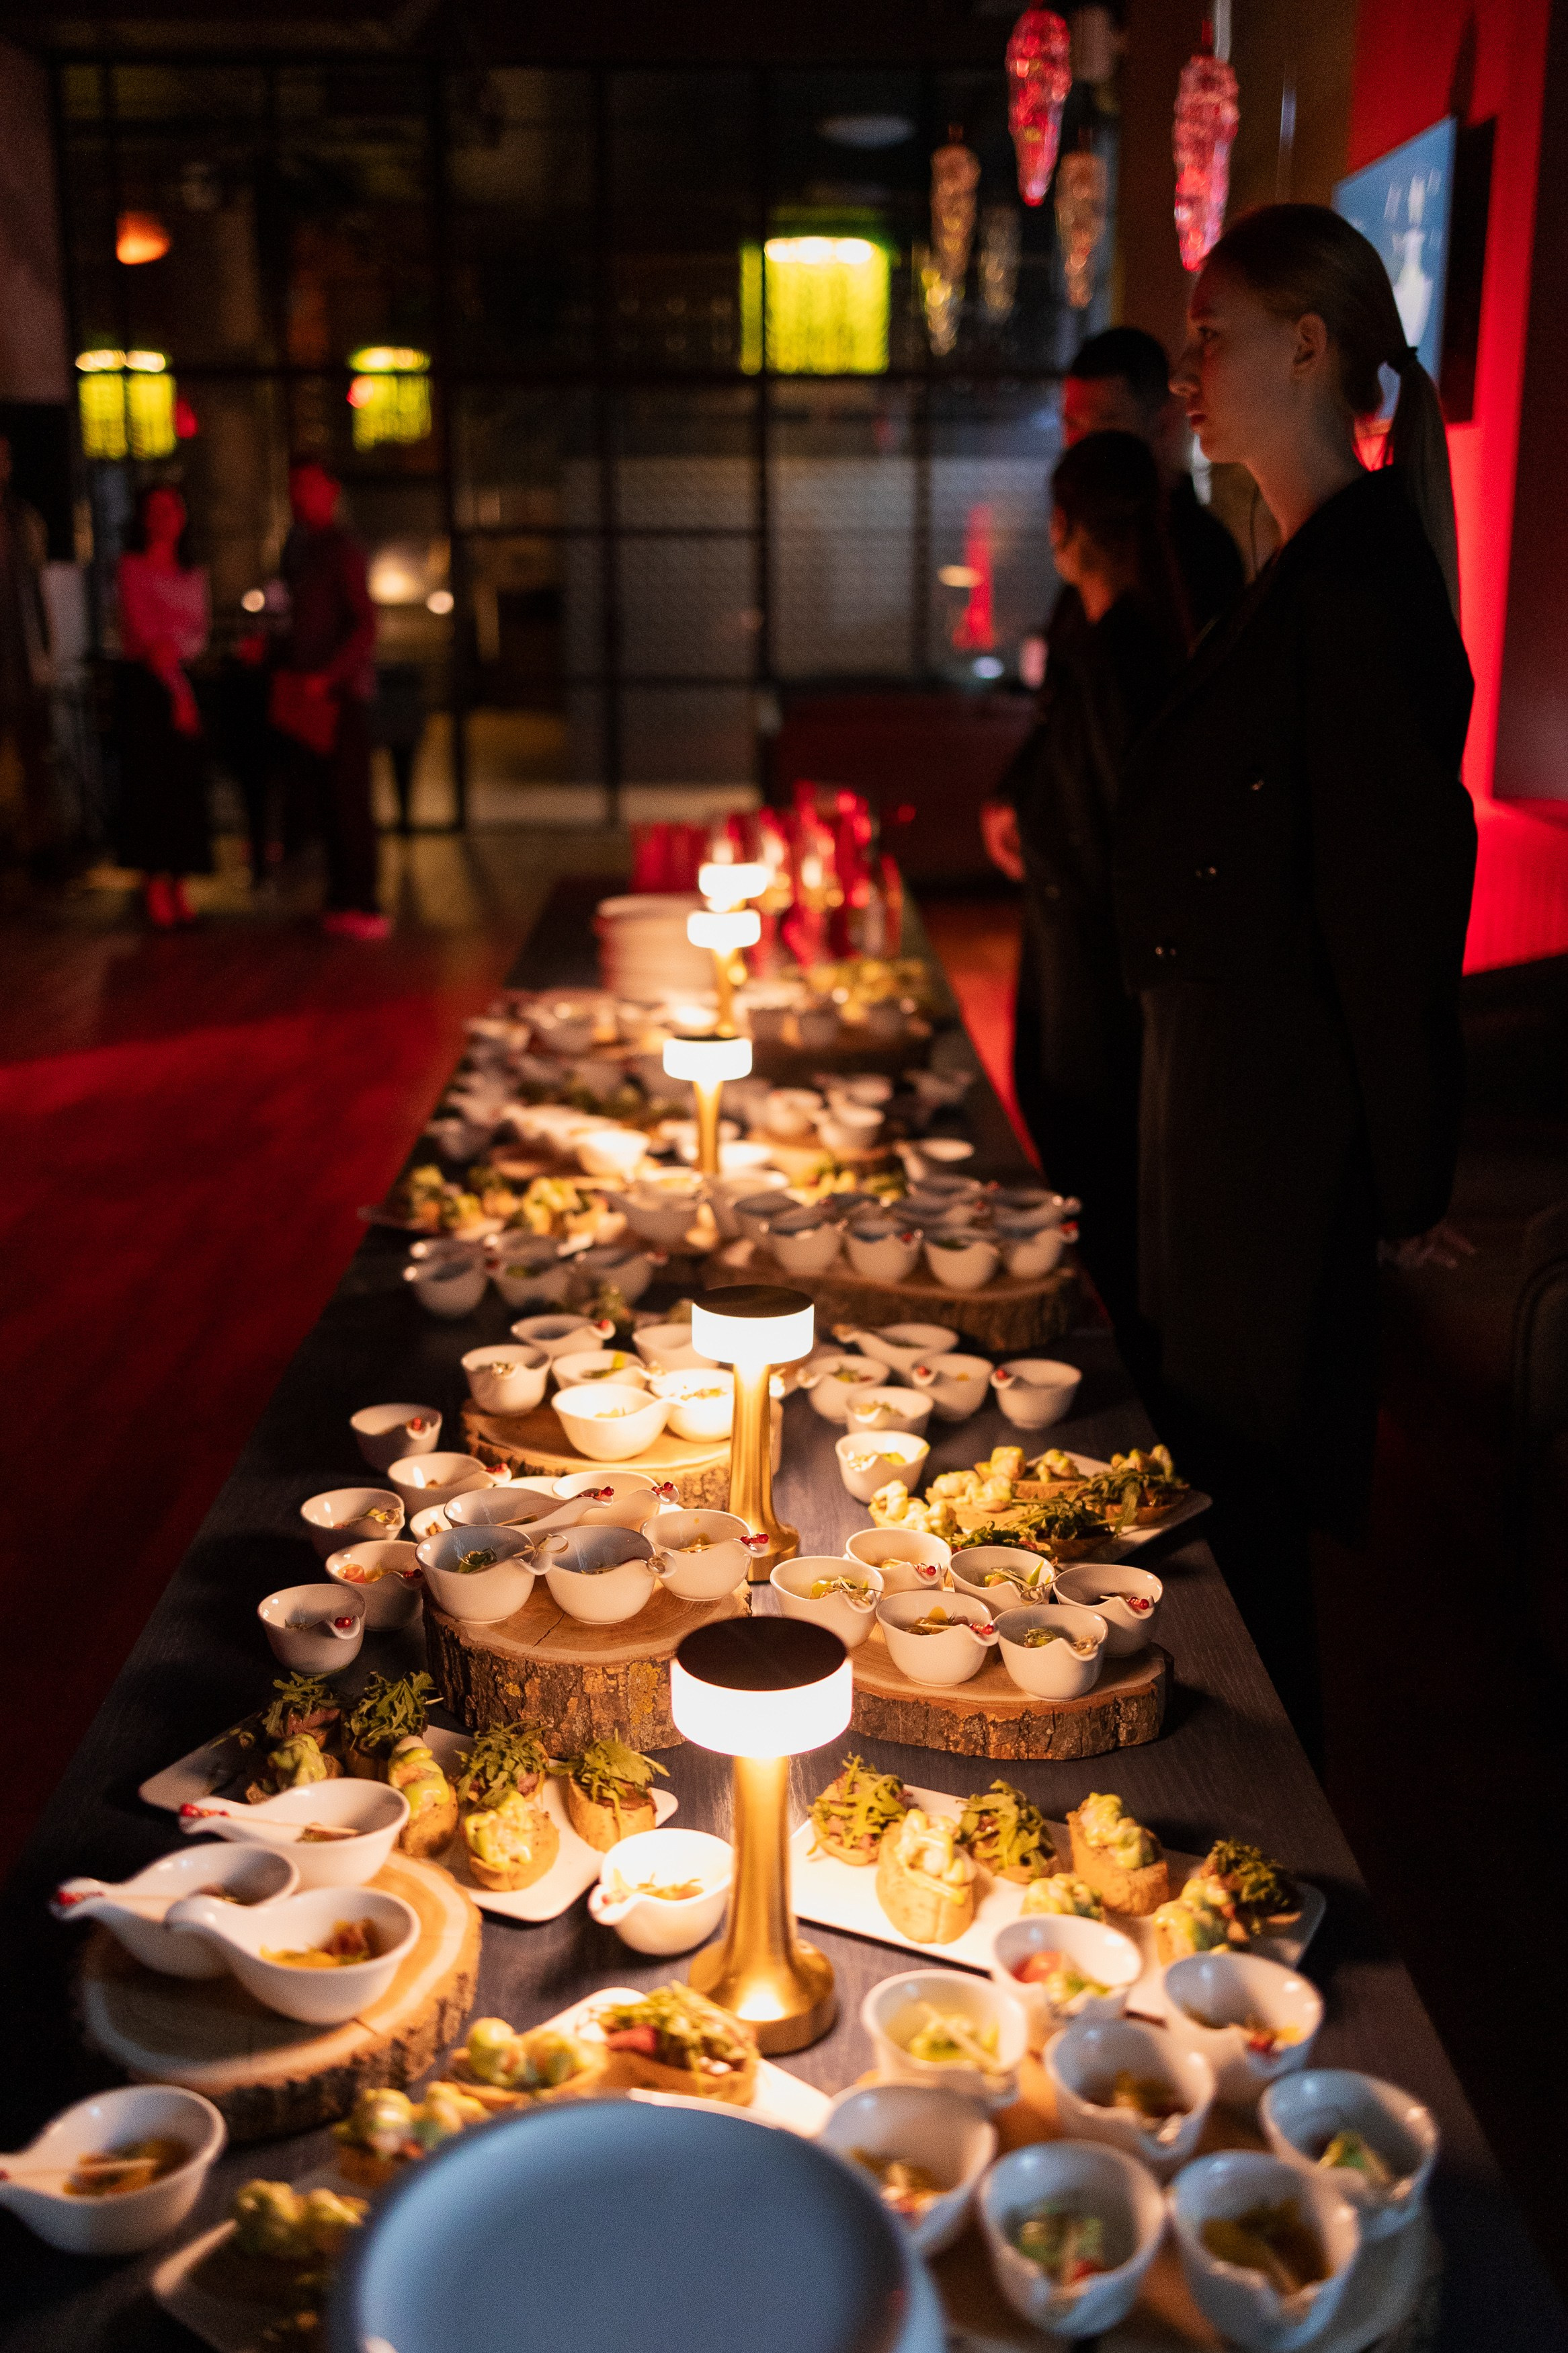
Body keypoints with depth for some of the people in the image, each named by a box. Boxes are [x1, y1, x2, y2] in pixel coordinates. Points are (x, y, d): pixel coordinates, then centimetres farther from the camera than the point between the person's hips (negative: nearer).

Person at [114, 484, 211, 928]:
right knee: (151, 781, -8)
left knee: (187, 784, 1)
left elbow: (201, 632, 5)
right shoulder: (132, 567, -2)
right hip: (143, 681, -5)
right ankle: (155, 888, -6)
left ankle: (178, 887, 5)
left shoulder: (193, 574, 15)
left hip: (183, 679, 5)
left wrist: (178, 646, -19)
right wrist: (178, 692, -13)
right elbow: (144, 630, -9)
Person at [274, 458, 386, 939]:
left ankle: (361, 906, -4)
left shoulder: (341, 548, -9)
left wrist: (326, 677, -22)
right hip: (307, 697, 8)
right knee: (323, 800, 8)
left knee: (348, 800, -7)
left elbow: (365, 625, -16)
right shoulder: (296, 546, 16)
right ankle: (343, 902, 16)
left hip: (339, 692, -8)